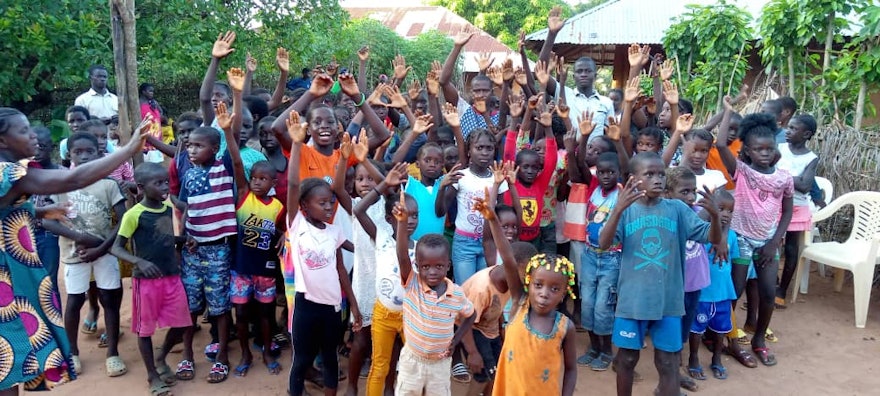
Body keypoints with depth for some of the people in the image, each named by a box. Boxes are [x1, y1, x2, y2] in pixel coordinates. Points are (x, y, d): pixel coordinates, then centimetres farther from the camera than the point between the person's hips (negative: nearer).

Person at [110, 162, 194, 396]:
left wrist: (184, 241, 0)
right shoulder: (133, 215, -14)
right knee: (145, 328, 8)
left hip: (172, 276, 5)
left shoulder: (169, 208, 4)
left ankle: (161, 359, 36)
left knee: (181, 324, 10)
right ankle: (152, 375, 25)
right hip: (146, 279, -5)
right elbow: (116, 248, -11)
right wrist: (140, 262, -27)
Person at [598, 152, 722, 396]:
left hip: (668, 301, 1)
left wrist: (714, 215, -24)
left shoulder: (677, 209, -1)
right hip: (632, 300, -1)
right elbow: (604, 244, -19)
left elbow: (713, 239, -2)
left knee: (668, 363, 10)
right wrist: (618, 211, -34)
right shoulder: (626, 209, -6)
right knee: (627, 358, 15)